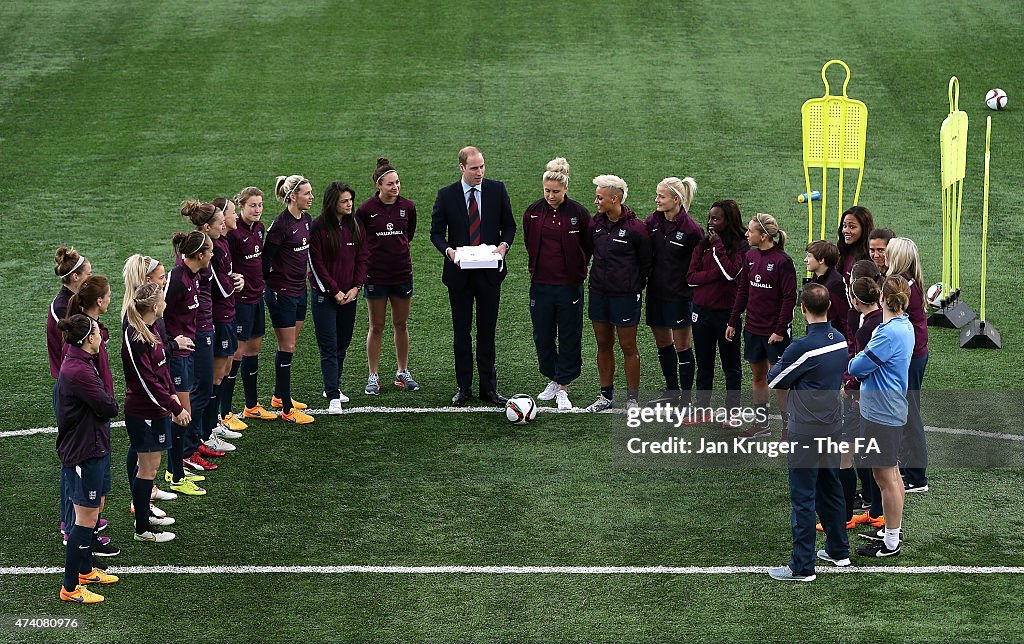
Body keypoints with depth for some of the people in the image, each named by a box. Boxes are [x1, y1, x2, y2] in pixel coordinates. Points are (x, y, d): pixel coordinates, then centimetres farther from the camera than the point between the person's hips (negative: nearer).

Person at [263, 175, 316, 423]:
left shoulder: (306, 219, 6)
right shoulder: (281, 224, -20)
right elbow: (266, 258, -16)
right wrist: (265, 288, -9)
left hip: (299, 290, 8)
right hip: (281, 293, -8)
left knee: (290, 346, 18)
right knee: (287, 349, -4)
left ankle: (280, 395, 33)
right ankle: (287, 410, 1)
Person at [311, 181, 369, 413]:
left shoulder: (356, 226, 4)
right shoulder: (318, 227, -11)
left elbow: (363, 258, 7)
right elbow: (316, 264, -11)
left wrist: (355, 287, -4)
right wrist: (334, 292, -12)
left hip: (349, 295, 5)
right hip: (325, 295, -5)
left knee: (343, 343, 12)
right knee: (329, 346, -5)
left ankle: (333, 387, 26)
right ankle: (333, 397, -6)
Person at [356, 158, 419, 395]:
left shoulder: (407, 207, -1)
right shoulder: (366, 209, -9)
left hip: (402, 273, 3)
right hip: (375, 275, -3)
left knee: (401, 325, 10)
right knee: (376, 327, 4)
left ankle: (403, 373, 23)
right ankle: (373, 377, 11)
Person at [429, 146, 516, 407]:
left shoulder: (497, 190, 0)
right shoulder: (446, 195, -3)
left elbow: (509, 225, 7)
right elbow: (436, 232, 1)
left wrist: (504, 245, -14)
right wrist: (449, 250, -19)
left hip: (490, 271, 1)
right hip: (459, 272, -1)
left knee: (487, 331, 7)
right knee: (461, 332, 6)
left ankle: (488, 387, 13)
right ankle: (463, 387, 14)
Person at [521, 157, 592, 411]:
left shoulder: (578, 213, -8)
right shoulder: (533, 212, 1)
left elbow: (588, 247, 3)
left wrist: (577, 271, 5)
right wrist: (535, 268, 14)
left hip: (569, 285, -3)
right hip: (541, 285, 3)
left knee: (569, 337, 2)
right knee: (542, 337, 10)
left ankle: (563, 389, 10)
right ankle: (552, 380, 28)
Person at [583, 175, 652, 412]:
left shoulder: (635, 228, -14)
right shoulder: (595, 224, 2)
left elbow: (646, 262, -3)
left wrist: (636, 286, 1)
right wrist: (597, 277, 12)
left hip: (626, 294, -5)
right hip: (599, 293, 5)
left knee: (628, 347, 3)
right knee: (603, 345, 12)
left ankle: (632, 398, 12)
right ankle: (606, 395, 23)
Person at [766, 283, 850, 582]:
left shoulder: (802, 347, -22)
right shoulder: (840, 341, 2)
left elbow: (773, 381, -9)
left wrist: (778, 366, 11)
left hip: (806, 433, -7)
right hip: (833, 427, 7)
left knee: (803, 498, -1)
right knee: (831, 488, 21)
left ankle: (802, 566, 3)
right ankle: (838, 550, 33)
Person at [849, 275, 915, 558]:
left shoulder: (889, 333, -24)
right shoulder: (905, 326, 6)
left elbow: (856, 368, -17)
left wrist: (856, 361, 1)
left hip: (882, 414, -10)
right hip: (893, 409, 10)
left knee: (885, 477, -1)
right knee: (891, 472, 21)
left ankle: (891, 543, 7)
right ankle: (894, 530, 34)